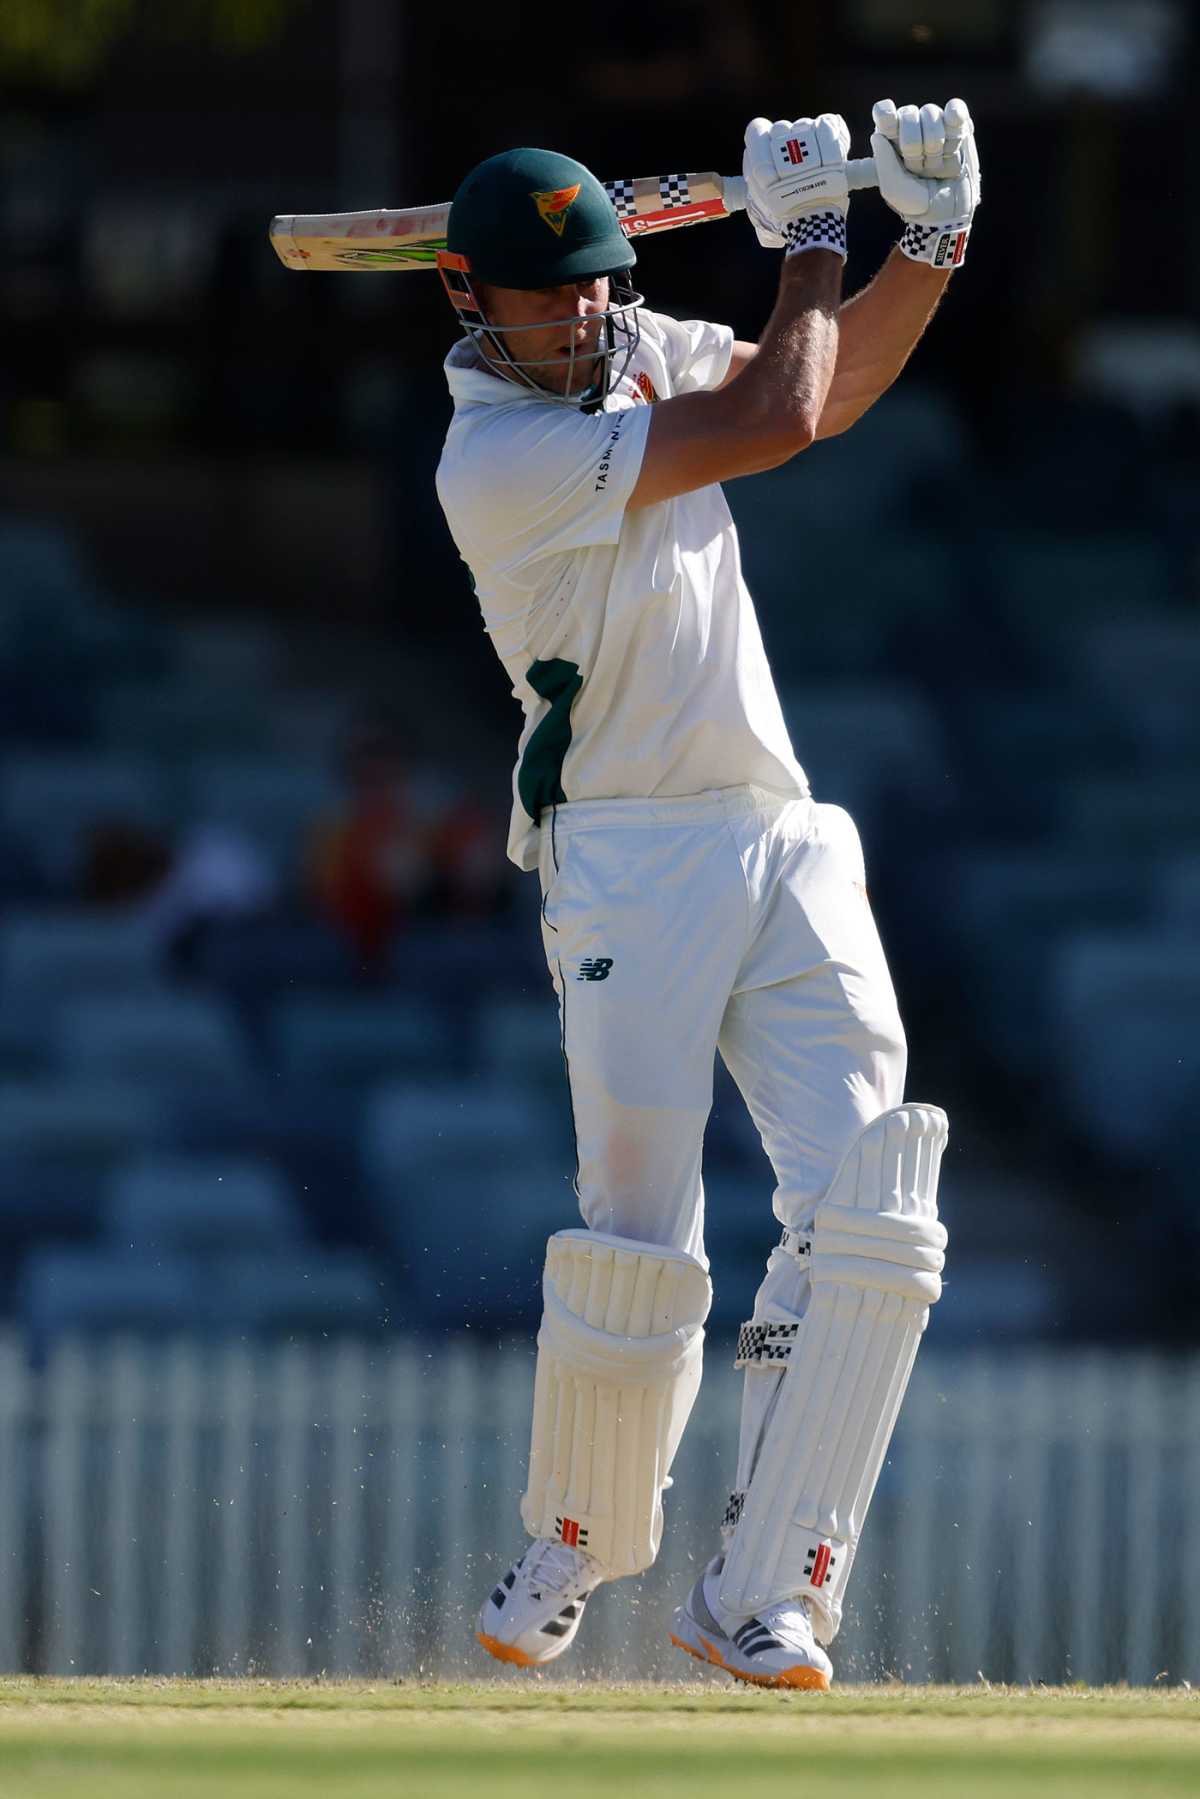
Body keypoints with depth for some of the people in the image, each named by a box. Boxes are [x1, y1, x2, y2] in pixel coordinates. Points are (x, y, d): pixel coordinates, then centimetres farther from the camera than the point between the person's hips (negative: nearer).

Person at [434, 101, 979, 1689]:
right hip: (633, 863, -6)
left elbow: (836, 386, 22)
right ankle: (575, 1546, 17)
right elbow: (778, 419, -15)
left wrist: (934, 238, 6)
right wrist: (809, 237, -3)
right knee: (637, 1253, -11)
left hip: (786, 843, 6)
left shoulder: (639, 350, 10)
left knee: (873, 1221, -10)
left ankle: (759, 1597, -8)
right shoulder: (492, 458, -15)